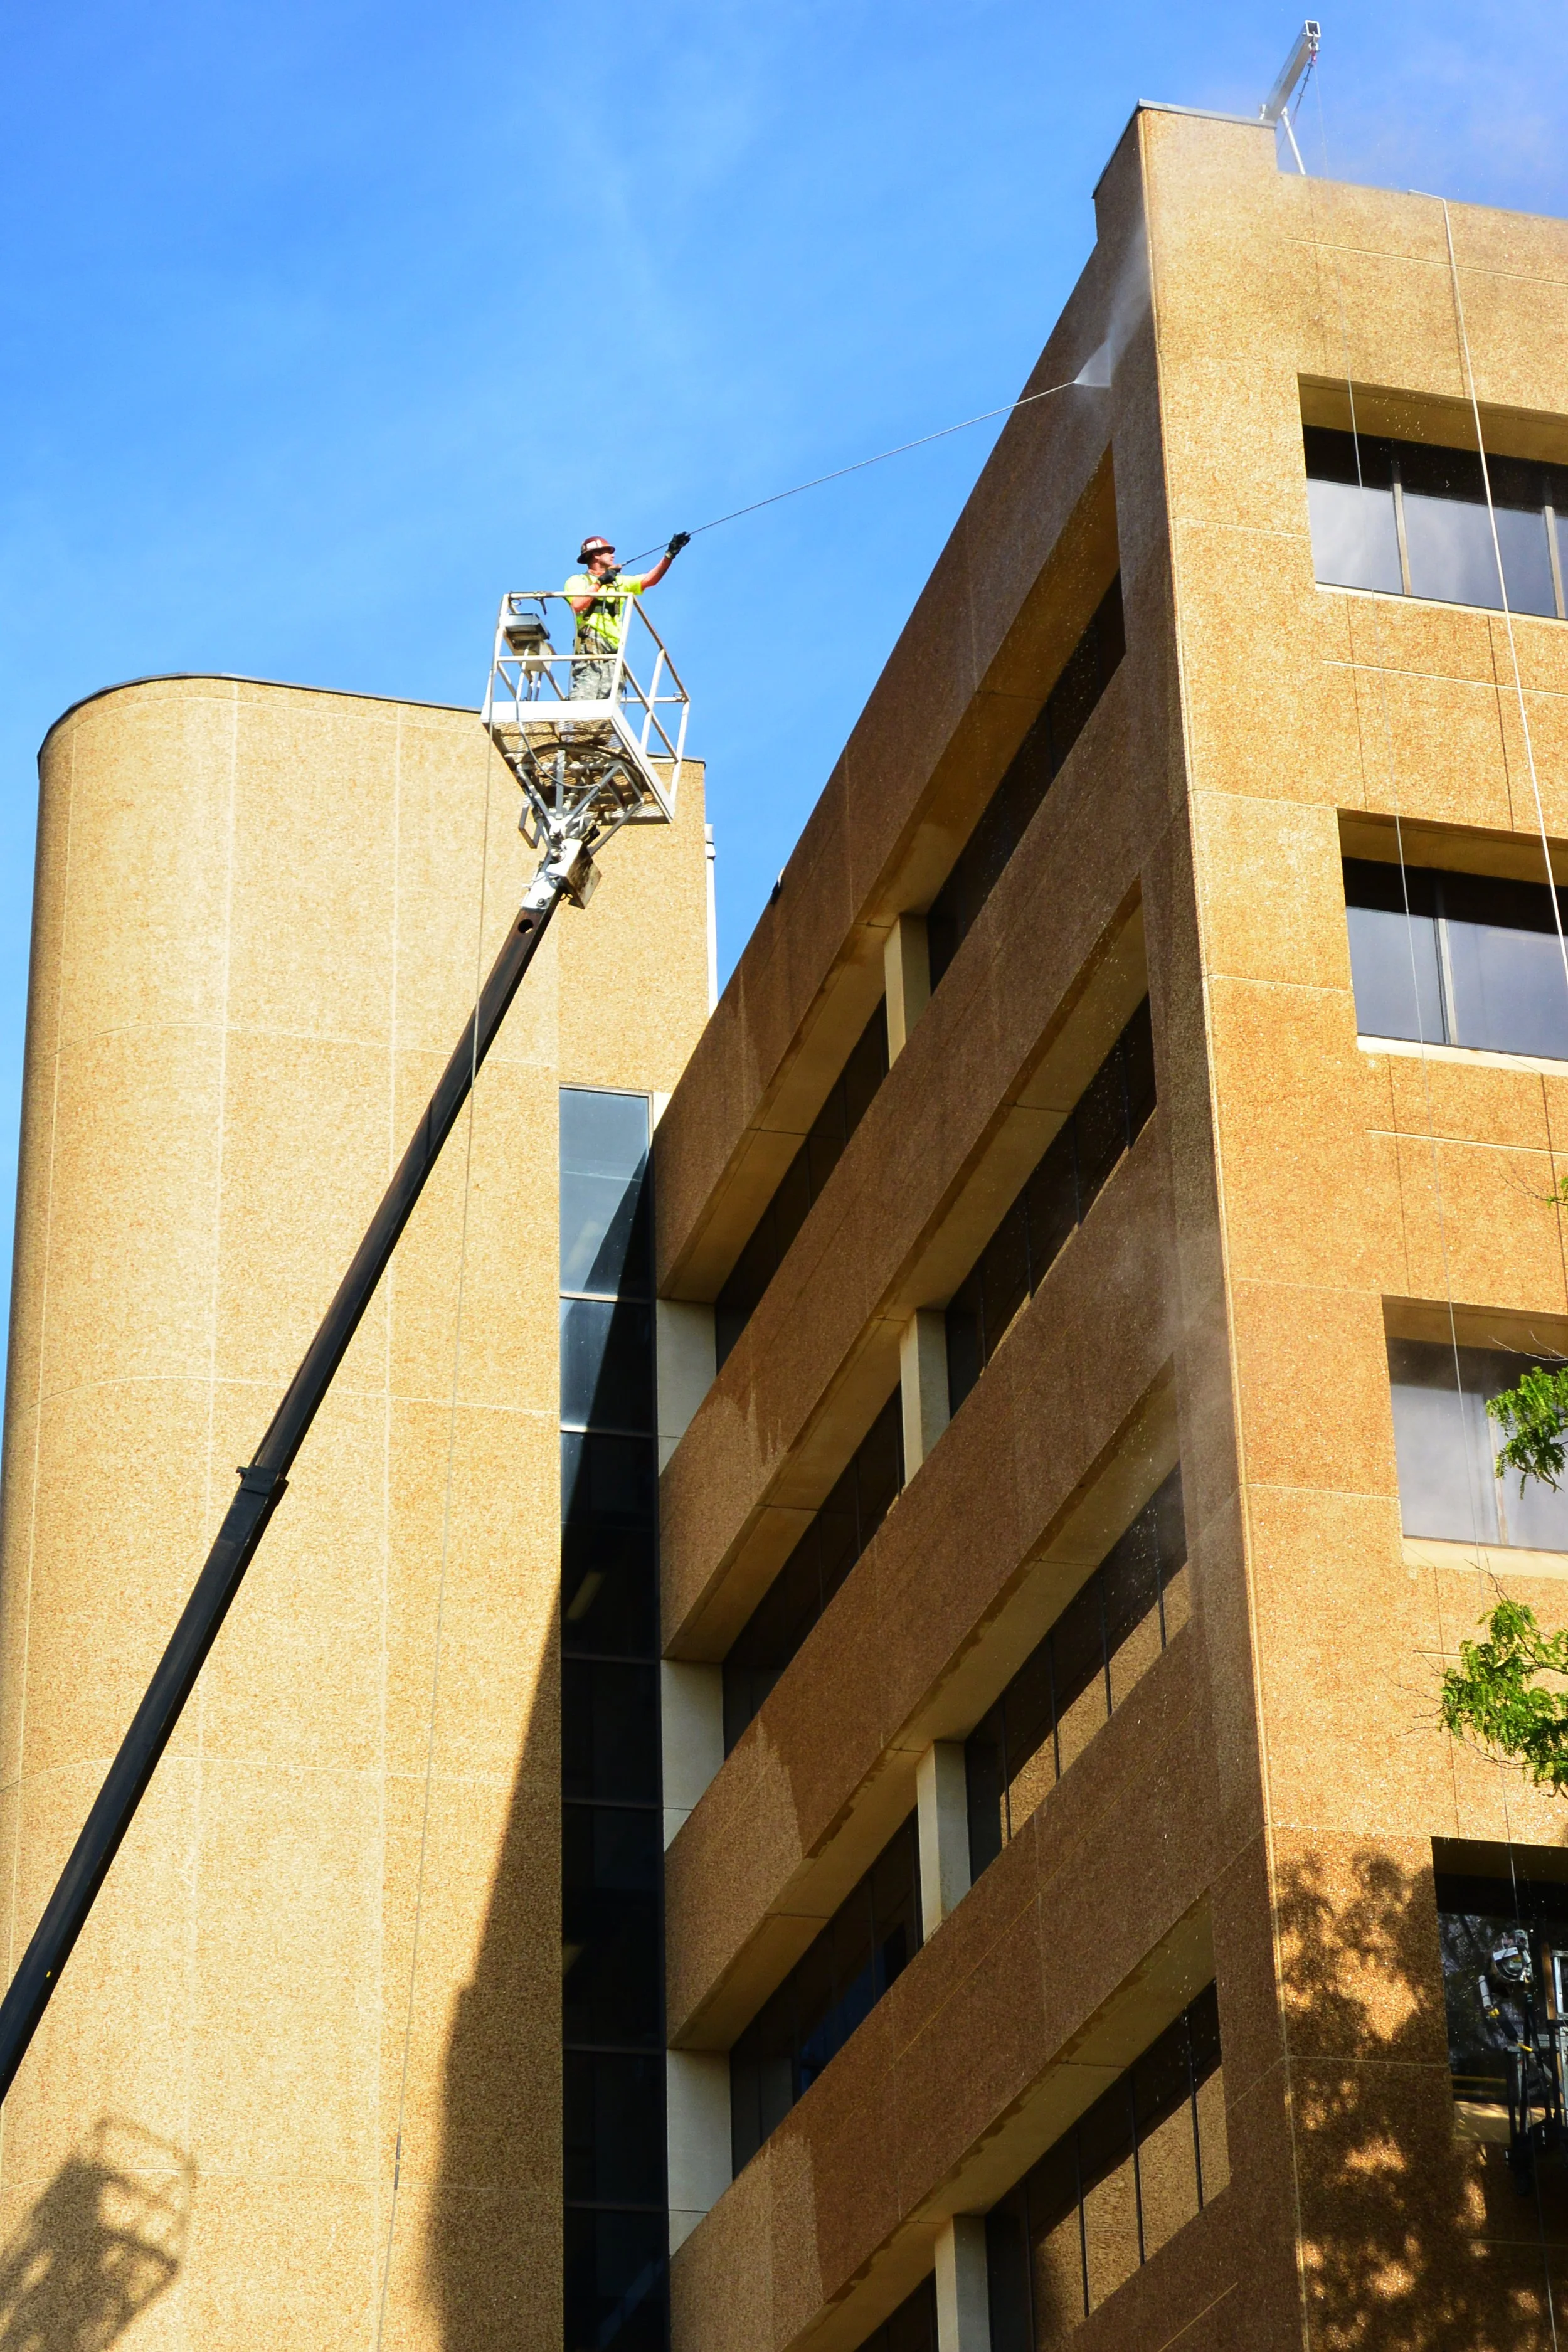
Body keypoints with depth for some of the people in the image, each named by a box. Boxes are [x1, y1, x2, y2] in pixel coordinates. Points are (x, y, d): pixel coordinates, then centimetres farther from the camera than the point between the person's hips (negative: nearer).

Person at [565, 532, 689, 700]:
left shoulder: (619, 582, 26)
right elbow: (577, 605, -10)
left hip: (613, 653, 6)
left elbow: (650, 580, 14)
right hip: (589, 647, -6)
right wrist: (599, 583, -4)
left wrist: (669, 555, 4)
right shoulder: (578, 581, 11)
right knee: (584, 698, -21)